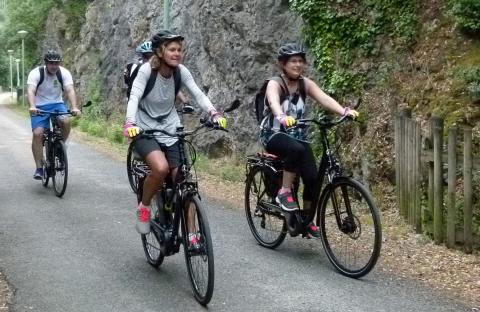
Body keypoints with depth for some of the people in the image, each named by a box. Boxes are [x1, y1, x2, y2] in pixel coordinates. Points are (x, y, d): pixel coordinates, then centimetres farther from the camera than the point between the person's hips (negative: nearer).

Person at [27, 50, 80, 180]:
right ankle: (39, 168, -10)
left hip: (57, 104, 1)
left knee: (66, 121, -30)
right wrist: (32, 107, -46)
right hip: (40, 107, -1)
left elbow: (70, 90, -22)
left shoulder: (64, 73, -9)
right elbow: (30, 91, -27)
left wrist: (74, 107, -39)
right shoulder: (36, 73, -14)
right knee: (37, 134, -19)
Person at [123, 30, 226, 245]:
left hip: (170, 130, 4)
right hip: (145, 130, -4)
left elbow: (198, 94, -13)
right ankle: (144, 207, -3)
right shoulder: (147, 70, -17)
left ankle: (190, 236, 6)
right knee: (161, 168, -32)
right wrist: (129, 123, -45)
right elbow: (134, 97, -28)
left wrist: (214, 114, -31)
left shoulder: (181, 71, -6)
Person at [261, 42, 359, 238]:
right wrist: (282, 117, -59)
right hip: (274, 136, -5)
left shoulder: (305, 84, -1)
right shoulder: (275, 84, -14)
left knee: (313, 177, -11)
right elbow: (274, 102, -37)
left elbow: (324, 98, -18)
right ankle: (284, 192, -20)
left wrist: (344, 111, -37)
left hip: (297, 136, 5)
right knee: (296, 149, -38)